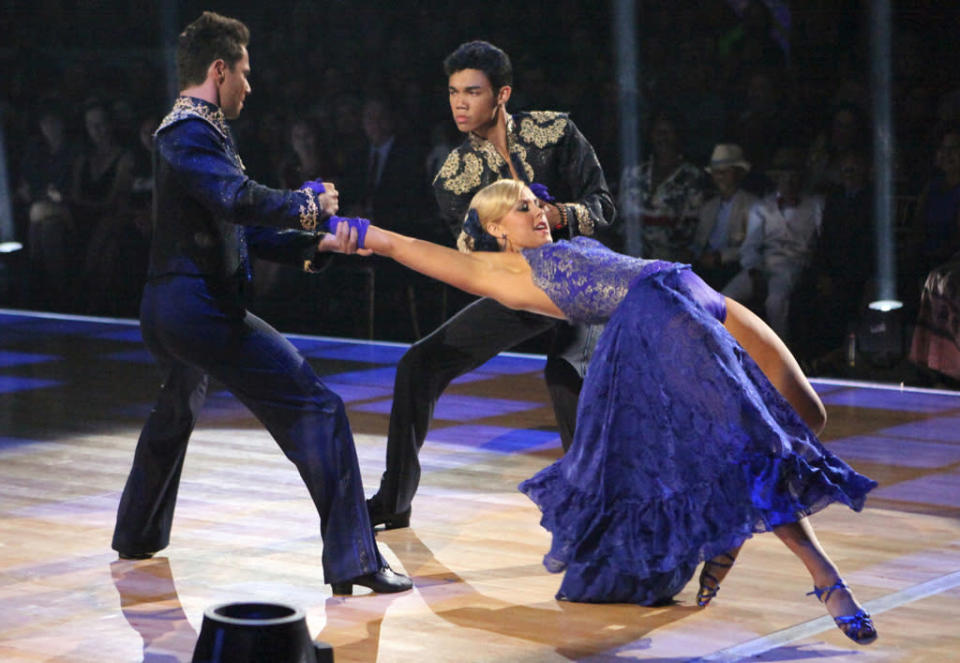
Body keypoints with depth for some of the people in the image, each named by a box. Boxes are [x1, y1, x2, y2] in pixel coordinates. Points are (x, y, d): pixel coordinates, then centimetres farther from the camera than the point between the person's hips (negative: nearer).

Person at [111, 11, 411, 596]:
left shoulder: (189, 131, 19)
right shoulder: (192, 133, -14)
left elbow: (241, 225, 21)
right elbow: (242, 199, -31)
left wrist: (312, 244, 12)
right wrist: (308, 203, -14)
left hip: (167, 307, 11)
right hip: (202, 307, -11)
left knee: (178, 410, 36)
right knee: (317, 410, -13)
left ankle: (138, 535, 51)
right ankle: (352, 560, -16)